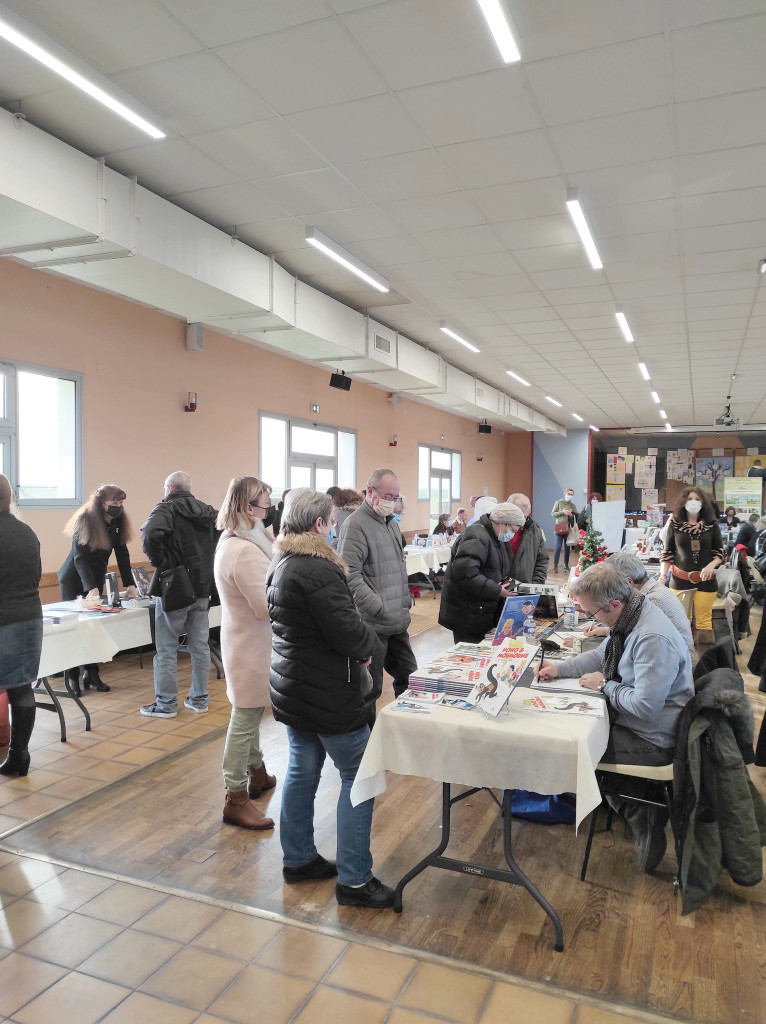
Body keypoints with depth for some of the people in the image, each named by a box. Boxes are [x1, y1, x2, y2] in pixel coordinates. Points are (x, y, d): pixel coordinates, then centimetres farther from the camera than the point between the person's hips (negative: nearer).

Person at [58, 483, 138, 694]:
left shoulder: (118, 522, -6)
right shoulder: (85, 521, -22)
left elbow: (122, 554, -4)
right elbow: (80, 558, -27)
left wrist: (129, 584, -12)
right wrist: (91, 588, -37)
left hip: (96, 580, 5)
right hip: (74, 580, -5)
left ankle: (91, 673, 13)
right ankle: (71, 676, 11)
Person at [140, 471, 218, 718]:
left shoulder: (165, 509, -10)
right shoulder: (209, 512, 10)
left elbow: (151, 534, -29)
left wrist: (159, 562, -16)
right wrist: (207, 562, 11)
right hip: (202, 587, 6)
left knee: (166, 649, 5)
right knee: (200, 646, 13)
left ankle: (166, 704, 13)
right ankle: (199, 699, 21)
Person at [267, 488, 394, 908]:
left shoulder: (279, 566, 7)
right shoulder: (317, 570, -24)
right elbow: (349, 632, -26)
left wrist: (359, 641, 6)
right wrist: (370, 643, -3)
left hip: (292, 688, 10)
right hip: (328, 696, -9)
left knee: (302, 770, 19)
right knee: (359, 776, 2)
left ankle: (298, 858, 32)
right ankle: (354, 881, 10)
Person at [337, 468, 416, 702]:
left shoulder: (390, 521, 15)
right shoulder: (356, 525, -14)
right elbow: (350, 575, -22)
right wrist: (379, 608, -22)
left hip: (398, 621, 9)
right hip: (373, 623, -9)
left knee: (408, 676, 18)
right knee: (370, 689, 3)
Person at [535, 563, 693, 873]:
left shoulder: (653, 639, -33)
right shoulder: (630, 616, -3)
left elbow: (644, 706, -32)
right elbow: (601, 656, 13)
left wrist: (604, 685, -16)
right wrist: (559, 668, 1)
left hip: (652, 740, -9)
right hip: (632, 718, 9)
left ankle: (643, 821, 12)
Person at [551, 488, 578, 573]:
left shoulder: (573, 505, 12)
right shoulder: (558, 502, 5)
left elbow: (577, 516, 7)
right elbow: (553, 513, -1)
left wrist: (571, 514, -13)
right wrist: (562, 512, -14)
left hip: (568, 528, 3)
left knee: (567, 547, 6)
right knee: (558, 546, -7)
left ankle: (566, 564, 16)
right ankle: (555, 565, -3)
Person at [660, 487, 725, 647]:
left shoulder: (711, 524, 2)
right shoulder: (675, 524, 1)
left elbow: (719, 551, 8)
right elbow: (668, 552, 6)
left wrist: (711, 565, -11)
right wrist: (663, 576, -2)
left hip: (705, 579, 0)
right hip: (680, 579, 0)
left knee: (704, 619, 0)